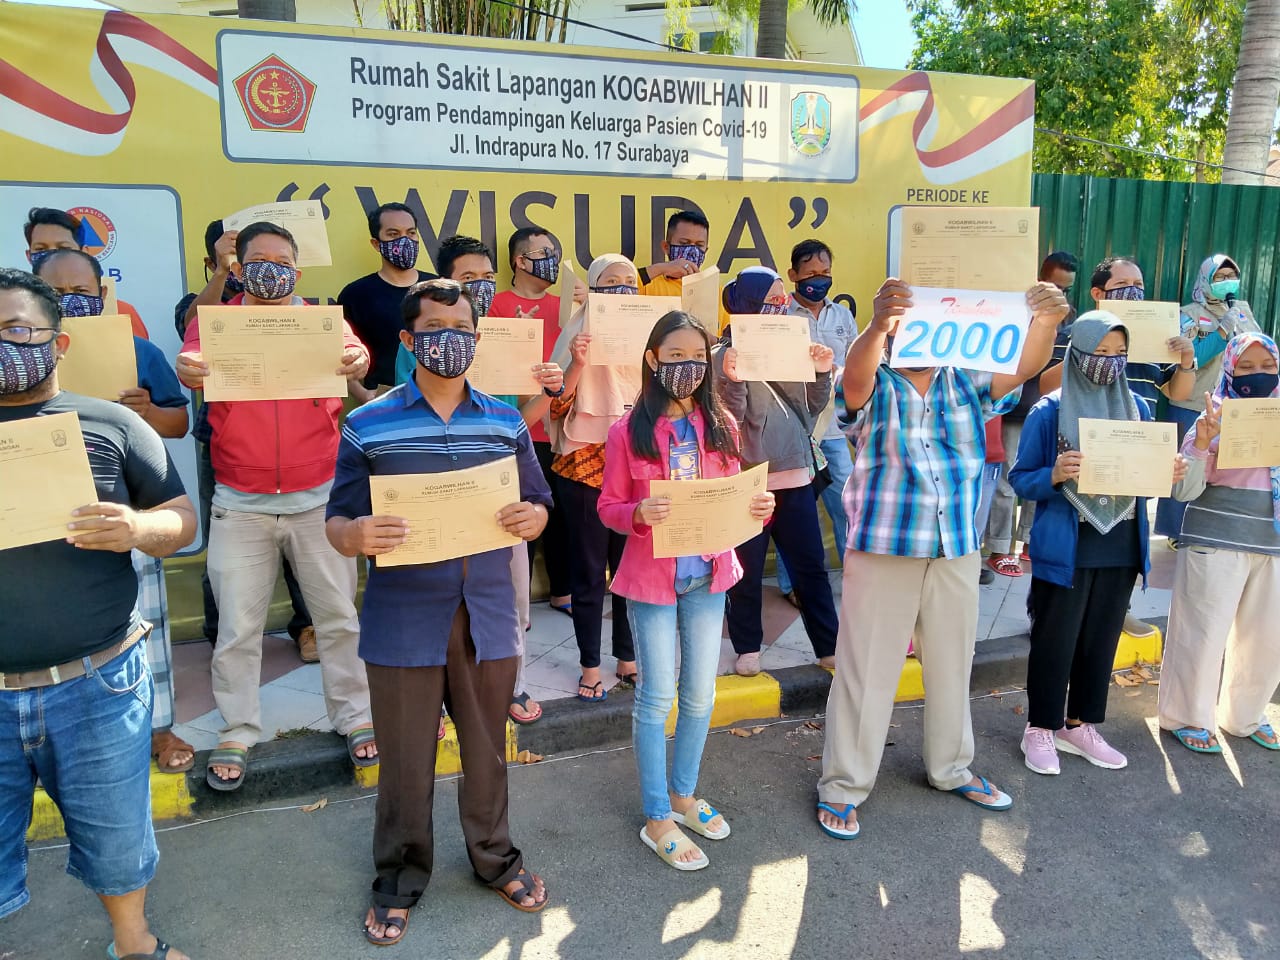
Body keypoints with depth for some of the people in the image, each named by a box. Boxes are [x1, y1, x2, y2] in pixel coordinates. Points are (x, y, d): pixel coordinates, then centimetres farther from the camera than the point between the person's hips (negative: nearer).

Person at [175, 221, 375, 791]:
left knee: (338, 615, 10)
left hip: (318, 497, 0)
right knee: (237, 628, 7)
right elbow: (192, 361, -16)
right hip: (240, 503, 0)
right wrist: (189, 370, -41)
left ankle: (354, 717, 26)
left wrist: (356, 361, -41)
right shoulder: (213, 321, 3)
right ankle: (236, 735, 24)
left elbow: (356, 353, -16)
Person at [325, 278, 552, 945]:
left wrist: (532, 519, -12)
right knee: (405, 759, 12)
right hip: (402, 622, -2)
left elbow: (537, 505, 12)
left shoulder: (507, 422, 7)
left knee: (487, 748, 16)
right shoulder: (368, 425, -1)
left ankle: (495, 858, 40)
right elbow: (337, 521, 0)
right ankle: (399, 879, 35)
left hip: (487, 616, 2)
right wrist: (353, 535, -24)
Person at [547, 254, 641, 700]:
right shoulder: (579, 338, -2)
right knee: (589, 571, 5)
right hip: (586, 466, -3)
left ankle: (628, 658, 24)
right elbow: (556, 409, -8)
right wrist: (577, 363, -22)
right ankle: (590, 665, 18)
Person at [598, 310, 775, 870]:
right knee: (657, 698, 3)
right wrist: (640, 513, -26)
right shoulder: (628, 432, -9)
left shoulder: (721, 427, 1)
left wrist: (758, 507, -13)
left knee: (700, 695, 13)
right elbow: (609, 508, -5)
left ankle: (683, 795, 35)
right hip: (651, 578, -4)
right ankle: (657, 819, 19)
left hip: (708, 576, 4)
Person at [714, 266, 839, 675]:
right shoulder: (727, 355, -7)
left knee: (811, 566, 11)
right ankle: (747, 647, 23)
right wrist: (732, 381, -28)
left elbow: (813, 407, 12)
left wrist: (822, 373, -4)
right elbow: (728, 418, -12)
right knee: (747, 570, 7)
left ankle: (829, 645, 22)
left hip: (795, 473, 5)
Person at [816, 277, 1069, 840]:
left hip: (958, 548, 5)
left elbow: (1024, 366, -11)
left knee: (952, 664, 19)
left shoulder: (966, 383, 6)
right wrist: (877, 324, -49)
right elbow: (855, 374, -28)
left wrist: (1045, 321, -32)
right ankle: (842, 787, 16)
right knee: (866, 670, 3)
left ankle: (950, 768, 39)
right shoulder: (876, 385, -4)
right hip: (883, 547, -4)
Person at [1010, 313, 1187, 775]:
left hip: (1120, 549, 5)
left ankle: (1080, 726, 30)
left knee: (1101, 641, 14)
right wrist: (1054, 475, -26)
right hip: (1064, 550, -4)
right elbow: (1021, 480, -7)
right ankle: (1040, 729, 20)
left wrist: (1169, 473, -8)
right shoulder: (1049, 412, -8)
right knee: (1055, 642, 4)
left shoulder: (1138, 408, 6)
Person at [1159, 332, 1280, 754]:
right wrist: (1202, 442, -23)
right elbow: (1185, 491, -9)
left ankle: (1245, 715, 32)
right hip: (1216, 541, -5)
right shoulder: (1214, 418, -6)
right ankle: (1188, 717, 18)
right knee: (1204, 632, 2)